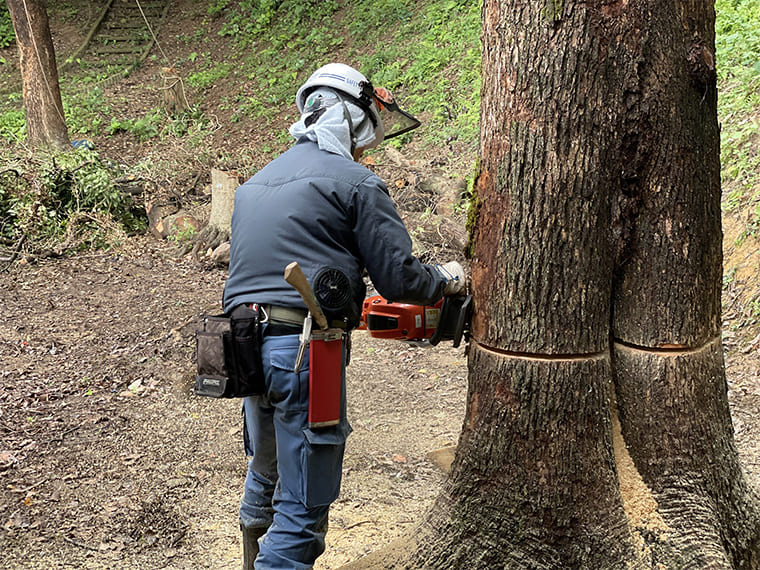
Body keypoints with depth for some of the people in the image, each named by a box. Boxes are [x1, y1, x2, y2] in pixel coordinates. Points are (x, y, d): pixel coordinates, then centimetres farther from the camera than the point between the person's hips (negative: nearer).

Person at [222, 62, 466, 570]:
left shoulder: (254, 184, 18)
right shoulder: (356, 183, -5)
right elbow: (398, 278, -7)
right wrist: (447, 279, 13)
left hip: (246, 349, 8)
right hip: (305, 355, -8)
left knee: (265, 475, 29)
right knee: (302, 509, 2)